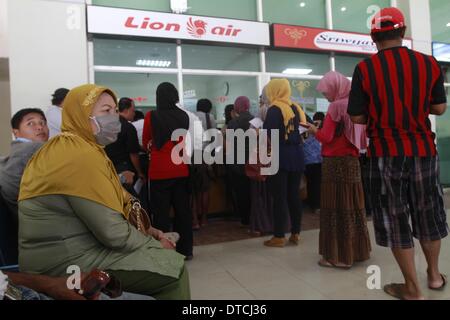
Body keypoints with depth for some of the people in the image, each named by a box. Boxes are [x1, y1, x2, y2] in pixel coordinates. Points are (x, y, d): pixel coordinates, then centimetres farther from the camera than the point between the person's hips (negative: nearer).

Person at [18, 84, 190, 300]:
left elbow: (108, 207, 14)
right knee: (174, 267, -9)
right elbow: (114, 233, -23)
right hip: (68, 261, -10)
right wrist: (155, 244, -7)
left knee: (166, 257, 14)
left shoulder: (68, 147, 13)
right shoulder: (81, 155, -22)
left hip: (69, 248, 10)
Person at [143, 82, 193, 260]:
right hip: (181, 169, 3)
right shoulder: (184, 116, 0)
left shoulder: (151, 116, -7)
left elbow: (146, 142, 7)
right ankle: (185, 249, 23)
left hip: (159, 170, -3)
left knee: (161, 211, 7)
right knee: (182, 209, 13)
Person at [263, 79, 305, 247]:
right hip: (296, 156, 7)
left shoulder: (275, 109, -9)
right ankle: (295, 234, 18)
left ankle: (279, 237, 5)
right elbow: (303, 131, 14)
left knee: (279, 197, -1)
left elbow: (269, 135, -16)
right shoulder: (296, 108, 12)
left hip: (279, 157, -7)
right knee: (294, 195, 11)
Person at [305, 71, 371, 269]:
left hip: (335, 163, -8)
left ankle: (338, 256, 4)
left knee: (336, 208, -2)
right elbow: (361, 137, 18)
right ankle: (357, 250, 24)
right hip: (352, 161, 8)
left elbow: (326, 137, -15)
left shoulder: (336, 106, -10)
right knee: (353, 205, 14)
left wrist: (314, 130, 4)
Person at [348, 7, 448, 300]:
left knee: (396, 218, 8)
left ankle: (413, 288, 18)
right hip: (424, 149, 3)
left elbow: (357, 118, -8)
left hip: (386, 153, -3)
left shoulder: (365, 69, -9)